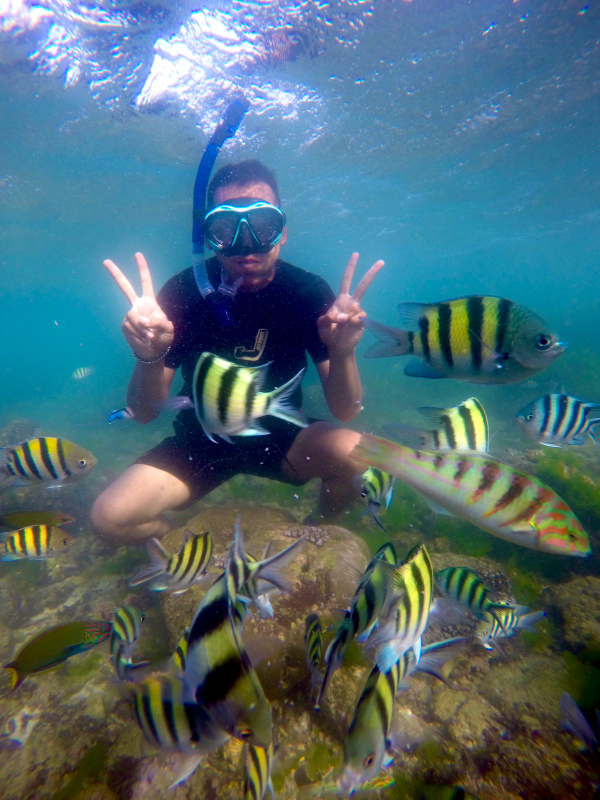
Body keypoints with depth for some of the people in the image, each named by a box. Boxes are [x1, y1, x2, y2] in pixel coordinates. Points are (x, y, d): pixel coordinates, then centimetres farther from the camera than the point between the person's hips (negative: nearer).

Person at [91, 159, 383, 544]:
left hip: (280, 437, 1)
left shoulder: (308, 292, -15)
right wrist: (149, 356, -35)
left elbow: (345, 411, -17)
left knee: (359, 454, -26)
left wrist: (342, 353, -37)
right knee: (110, 516, -18)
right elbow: (145, 413, -15)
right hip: (200, 444, 0)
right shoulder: (183, 292, -16)